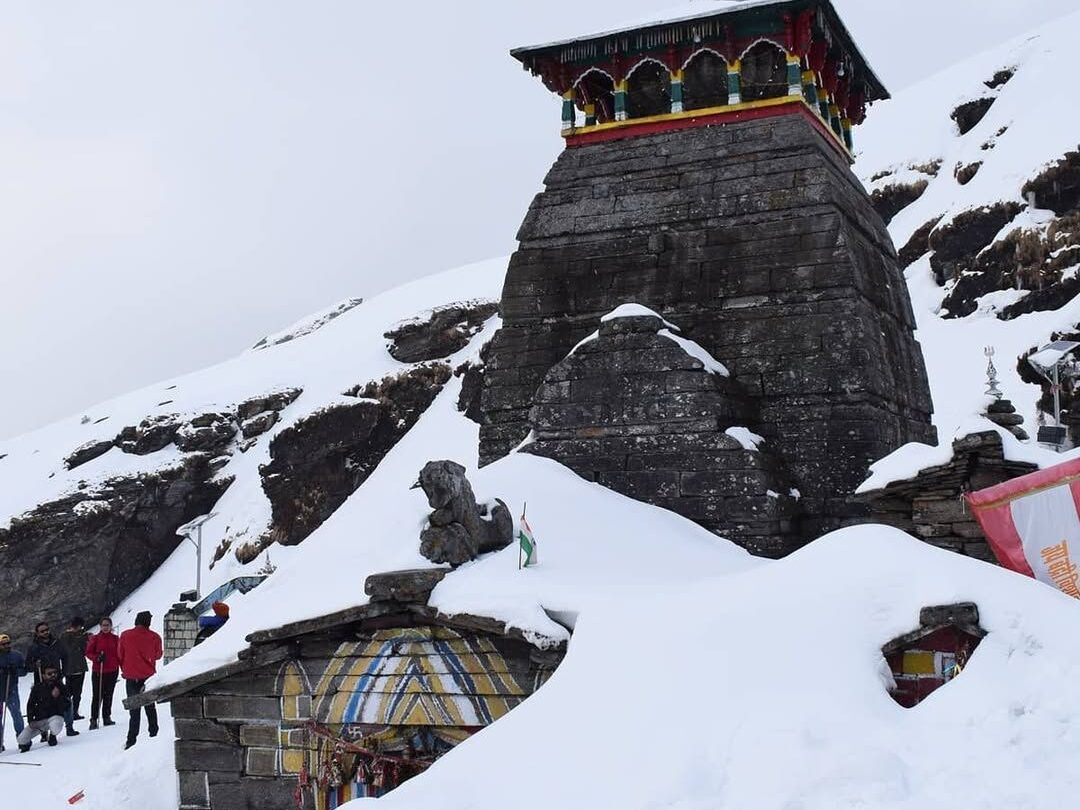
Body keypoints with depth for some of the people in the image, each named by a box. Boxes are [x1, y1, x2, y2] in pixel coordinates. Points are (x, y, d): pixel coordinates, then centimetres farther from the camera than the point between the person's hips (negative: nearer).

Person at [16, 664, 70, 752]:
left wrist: (58, 697, -24)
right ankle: (26, 743, 31)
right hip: (39, 720, 2)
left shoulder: (61, 688, -4)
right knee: (21, 739, -12)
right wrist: (30, 720, -3)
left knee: (55, 727, -39)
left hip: (55, 716, -1)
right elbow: (30, 705, 8)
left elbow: (67, 706, -7)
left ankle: (52, 735, 3)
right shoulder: (37, 689, -2)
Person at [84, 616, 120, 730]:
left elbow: (119, 654, 11)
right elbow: (88, 652, 1)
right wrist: (97, 658, -18)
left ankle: (107, 717, 20)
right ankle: (93, 720, 0)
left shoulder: (115, 639, 6)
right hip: (98, 671, -3)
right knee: (97, 696, -4)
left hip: (112, 671, 3)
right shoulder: (95, 638, -1)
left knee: (108, 696, 10)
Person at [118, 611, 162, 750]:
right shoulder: (155, 637, -7)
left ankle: (131, 741, -2)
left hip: (131, 677, 0)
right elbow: (158, 655, 8)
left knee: (134, 709, 3)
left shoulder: (125, 636, -6)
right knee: (150, 707, 16)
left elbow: (120, 656, 4)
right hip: (148, 677, 1)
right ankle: (153, 735, 19)